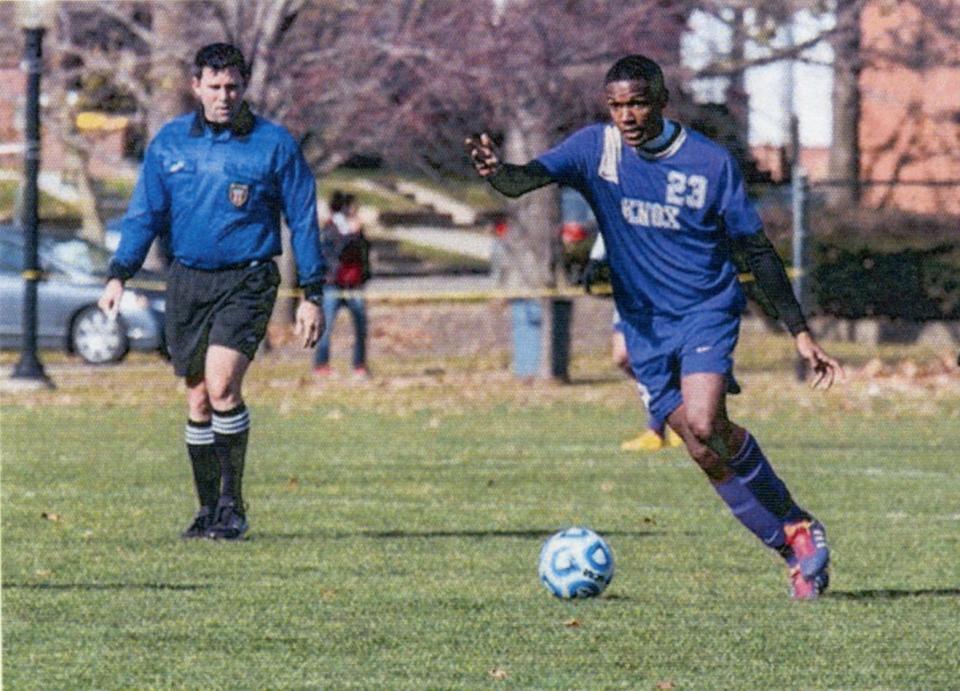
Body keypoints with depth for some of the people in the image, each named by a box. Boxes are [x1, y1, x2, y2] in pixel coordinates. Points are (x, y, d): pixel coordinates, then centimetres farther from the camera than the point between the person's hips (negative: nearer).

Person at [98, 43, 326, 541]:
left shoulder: (275, 144, -3)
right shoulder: (169, 142, 5)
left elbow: (303, 220, 3)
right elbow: (145, 214, 12)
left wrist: (312, 296, 1)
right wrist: (118, 276, 1)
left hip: (247, 280, -4)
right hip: (188, 280, 4)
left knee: (221, 385, -19)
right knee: (198, 401, 6)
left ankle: (232, 504, -9)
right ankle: (209, 509, 16)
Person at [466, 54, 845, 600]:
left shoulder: (710, 162, -7)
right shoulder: (596, 149, -2)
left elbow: (758, 249, 0)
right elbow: (528, 178, -15)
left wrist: (801, 333, 0)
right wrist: (496, 171, -41)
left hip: (708, 309, -3)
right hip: (644, 324, 3)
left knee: (705, 424, -26)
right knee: (708, 457, -2)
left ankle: (800, 526, -9)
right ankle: (796, 552, 12)